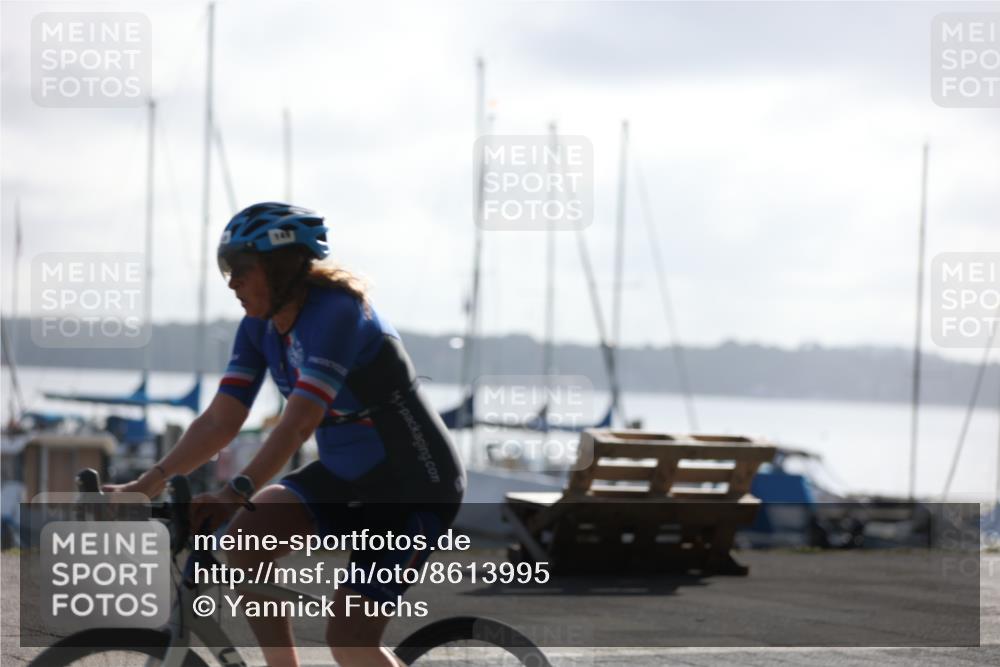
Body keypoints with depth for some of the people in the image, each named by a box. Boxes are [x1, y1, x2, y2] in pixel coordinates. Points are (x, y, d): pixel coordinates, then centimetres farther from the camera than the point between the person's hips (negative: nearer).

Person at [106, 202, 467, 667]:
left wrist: (235, 494, -46)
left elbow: (298, 423, -36)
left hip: (415, 487, -8)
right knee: (245, 540, -12)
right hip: (345, 474, 8)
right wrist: (142, 487, -13)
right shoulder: (260, 328, -1)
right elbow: (219, 422, -4)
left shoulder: (334, 312, -25)